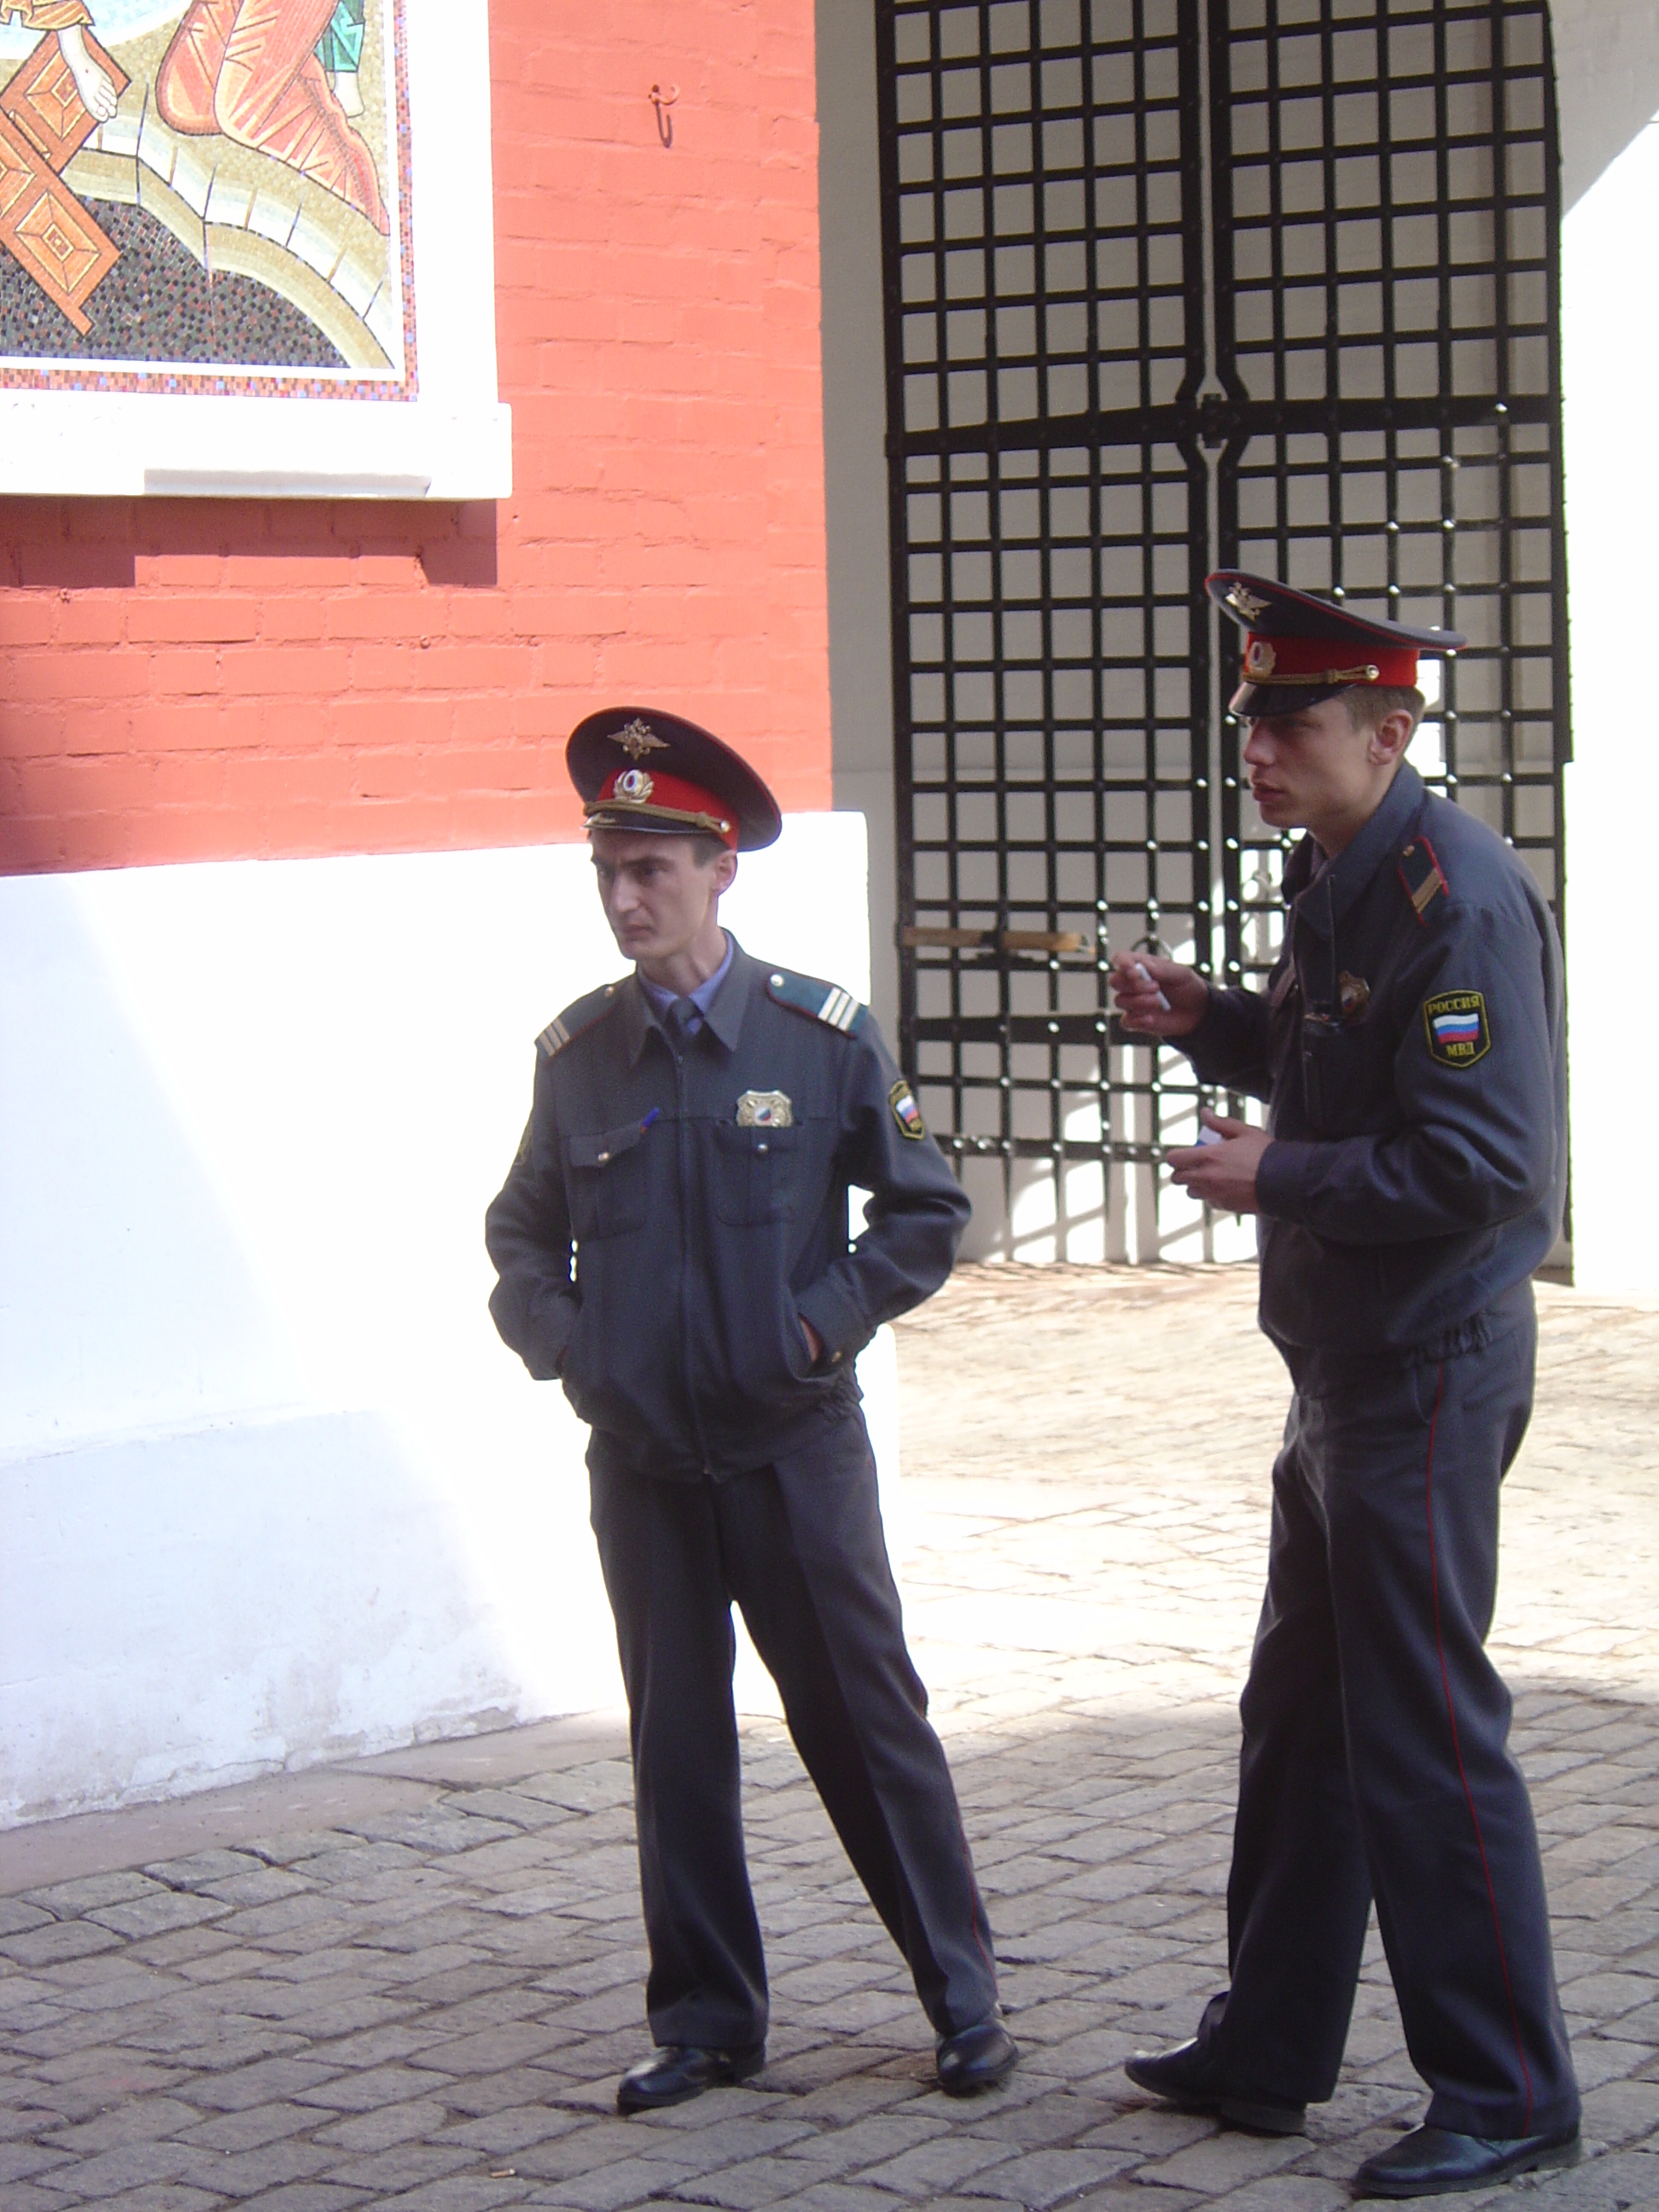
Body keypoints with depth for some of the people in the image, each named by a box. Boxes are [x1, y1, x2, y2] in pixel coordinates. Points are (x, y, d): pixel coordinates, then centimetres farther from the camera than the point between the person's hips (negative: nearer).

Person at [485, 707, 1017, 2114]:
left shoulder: (824, 1034, -4)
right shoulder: (576, 1053, 3)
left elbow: (928, 1214, 2)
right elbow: (522, 1229, 16)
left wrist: (822, 1320, -9)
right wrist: (556, 1338, -1)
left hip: (795, 1448, -2)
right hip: (639, 1459, 3)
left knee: (866, 1720, 4)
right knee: (676, 1738, 8)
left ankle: (965, 2000, 16)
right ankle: (705, 2022, 19)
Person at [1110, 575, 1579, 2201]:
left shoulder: (1457, 895, -20)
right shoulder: (1334, 879, 10)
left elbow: (1475, 1161, -25)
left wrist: (1276, 1179, -18)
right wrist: (1205, 1021, 8)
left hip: (1428, 1373, -10)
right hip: (1350, 1364, 10)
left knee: (1426, 1734, -3)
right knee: (1299, 1717, 17)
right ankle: (1265, 2054, 29)